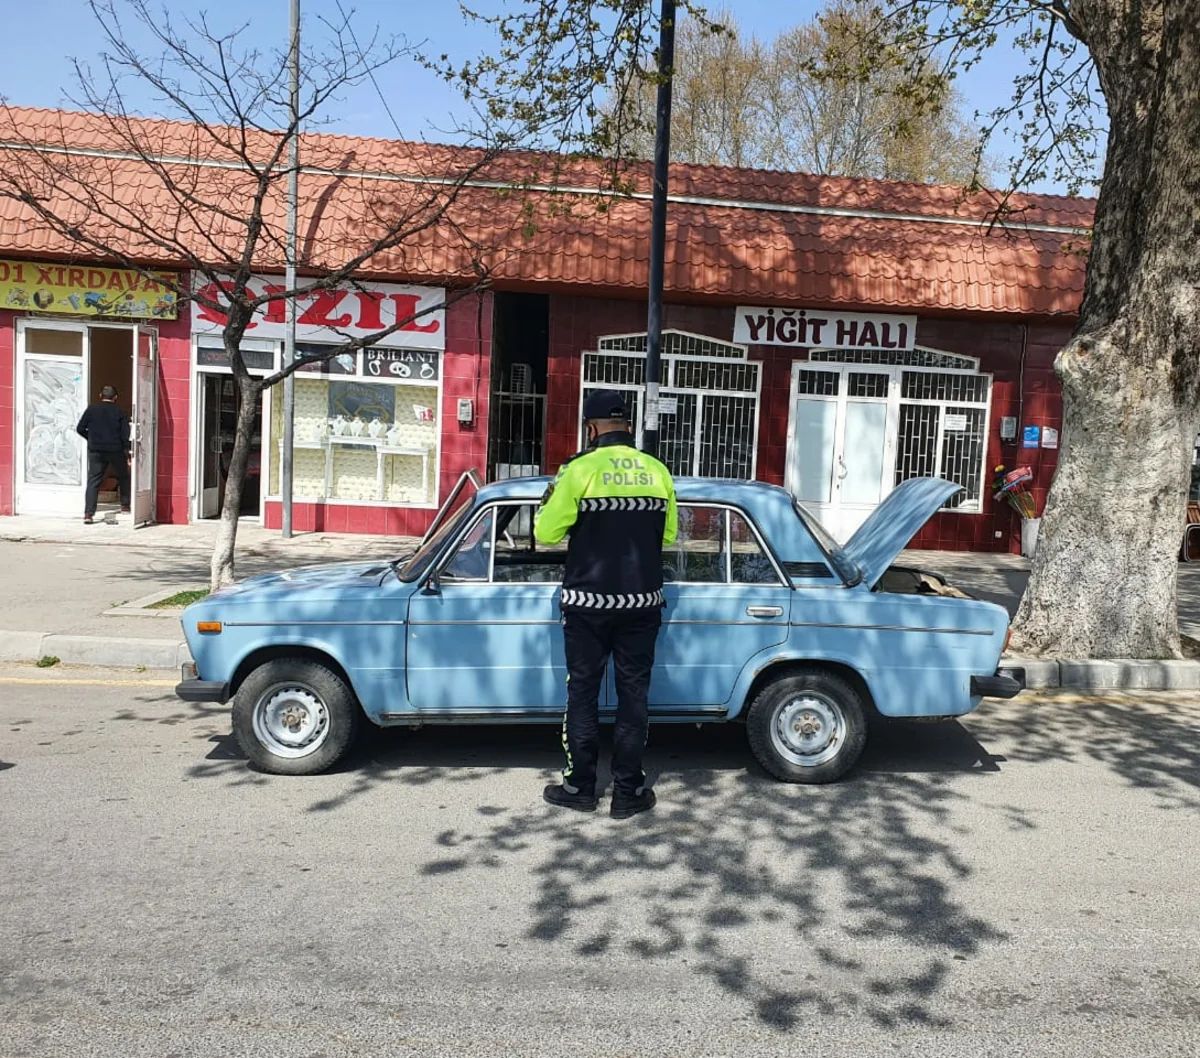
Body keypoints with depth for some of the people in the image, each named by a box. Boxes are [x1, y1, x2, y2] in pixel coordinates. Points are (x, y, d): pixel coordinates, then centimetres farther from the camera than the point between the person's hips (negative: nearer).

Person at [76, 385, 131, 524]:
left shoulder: (91, 409, 2)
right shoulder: (120, 413, -1)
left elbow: (80, 429, 4)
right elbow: (125, 435, -6)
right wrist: (128, 453, -3)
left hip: (95, 450, 1)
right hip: (115, 450, -1)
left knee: (93, 481, 0)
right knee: (123, 477, 21)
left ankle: (88, 513, -9)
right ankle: (125, 505, 26)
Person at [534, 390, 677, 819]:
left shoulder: (580, 469, -11)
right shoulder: (658, 472, 1)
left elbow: (546, 533, -7)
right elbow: (668, 535, 11)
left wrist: (548, 502, 12)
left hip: (589, 603, -3)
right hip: (641, 603, 3)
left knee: (583, 694, 10)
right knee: (633, 695, 11)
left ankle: (579, 787, 20)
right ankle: (628, 792, 18)